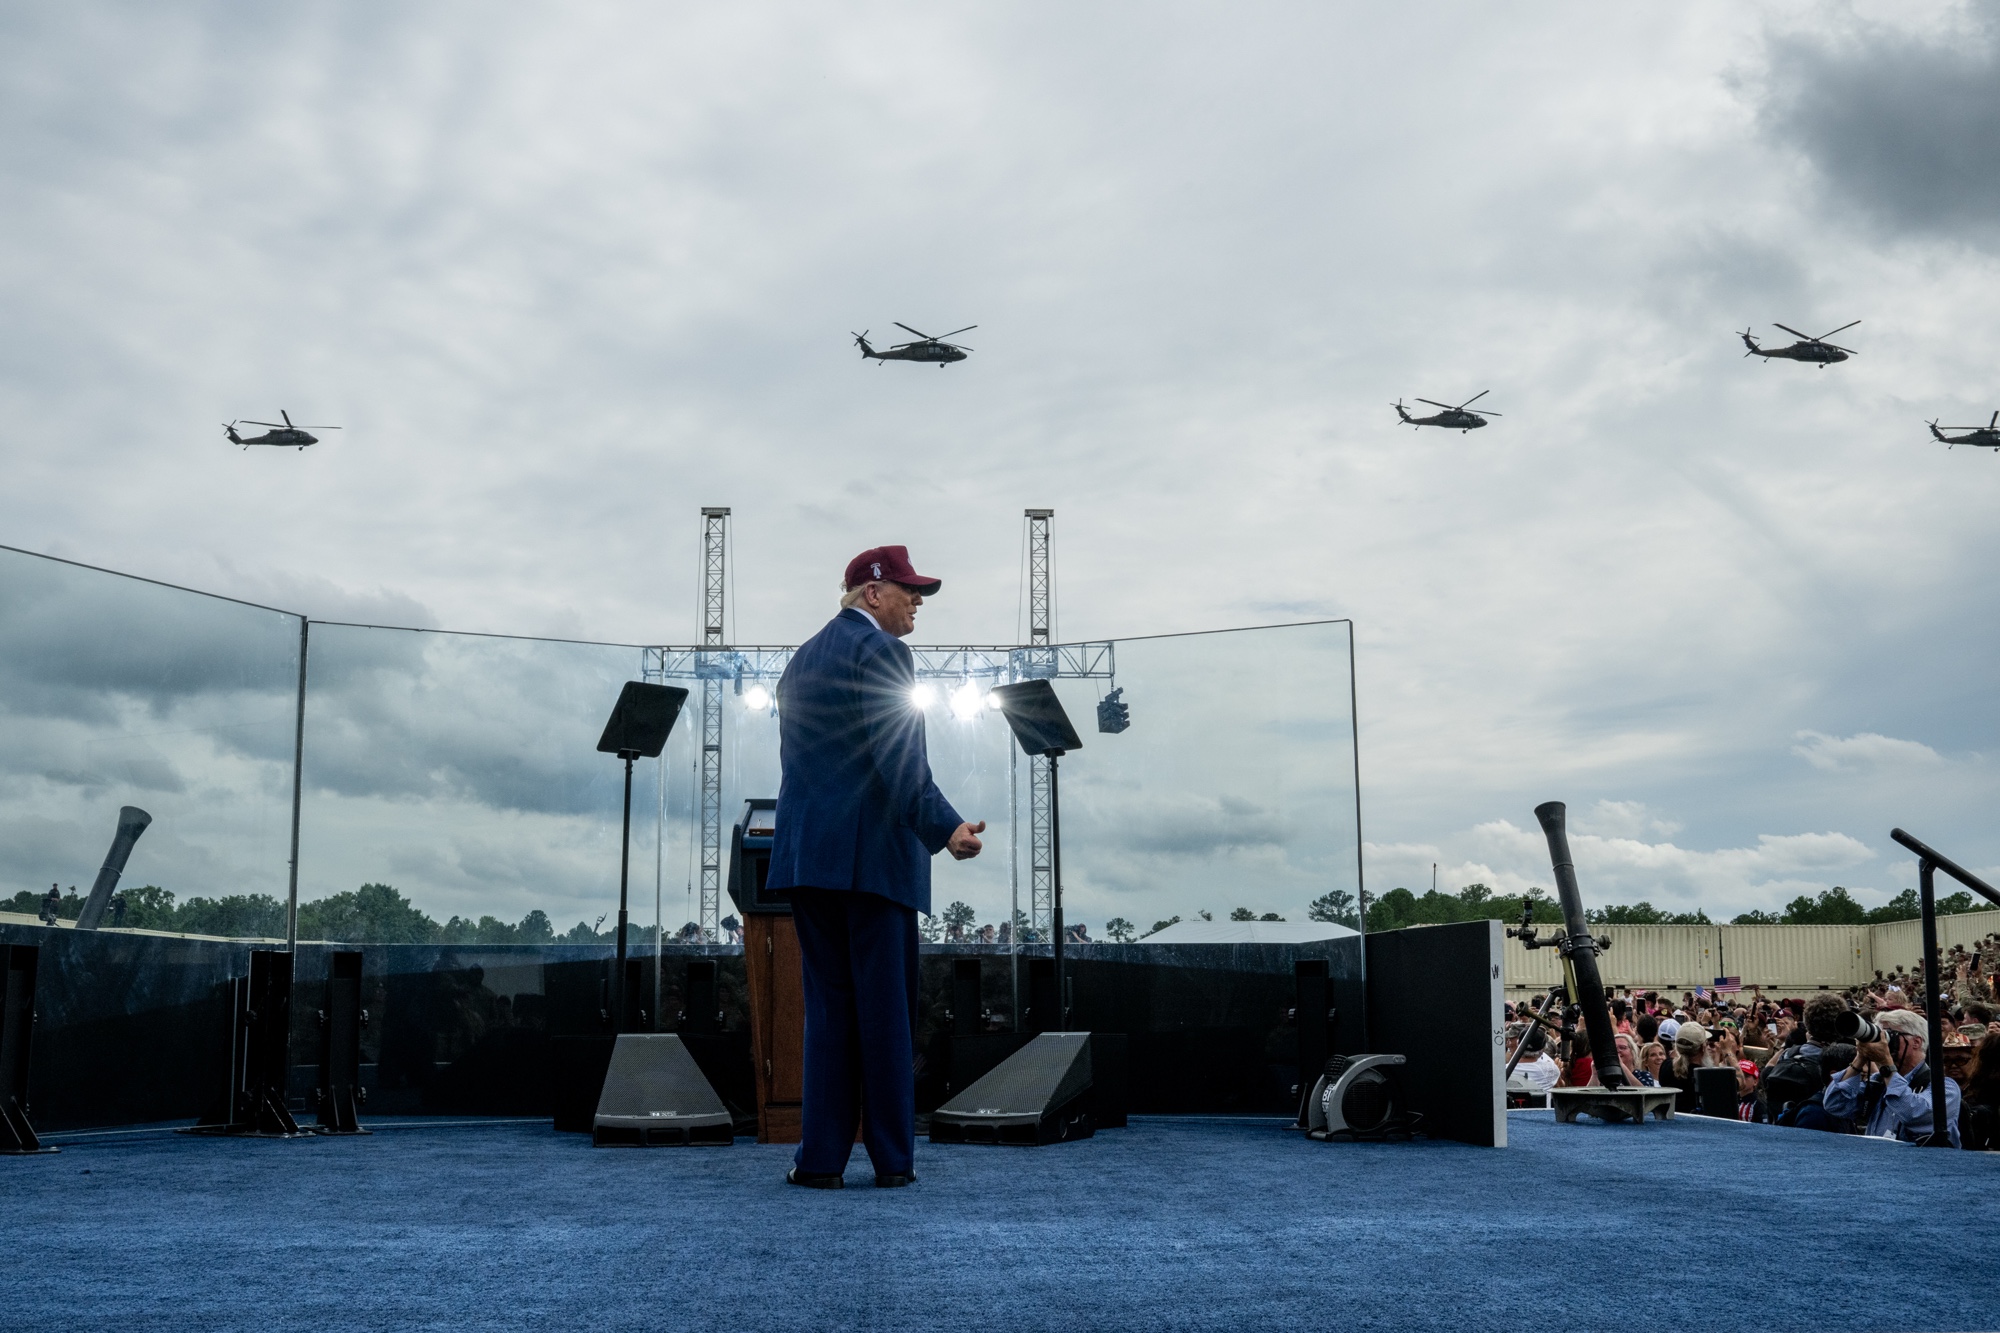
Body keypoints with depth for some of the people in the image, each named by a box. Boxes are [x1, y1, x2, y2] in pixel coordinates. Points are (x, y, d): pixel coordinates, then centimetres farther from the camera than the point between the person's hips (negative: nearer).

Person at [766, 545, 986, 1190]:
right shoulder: (881, 650, -6)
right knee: (886, 1008, 0)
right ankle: (891, 1158, 5)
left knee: (826, 1005, 8)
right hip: (874, 852, -7)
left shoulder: (802, 659, 19)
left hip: (808, 851, 7)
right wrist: (944, 827, -14)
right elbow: (898, 757, -16)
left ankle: (821, 1157, 6)